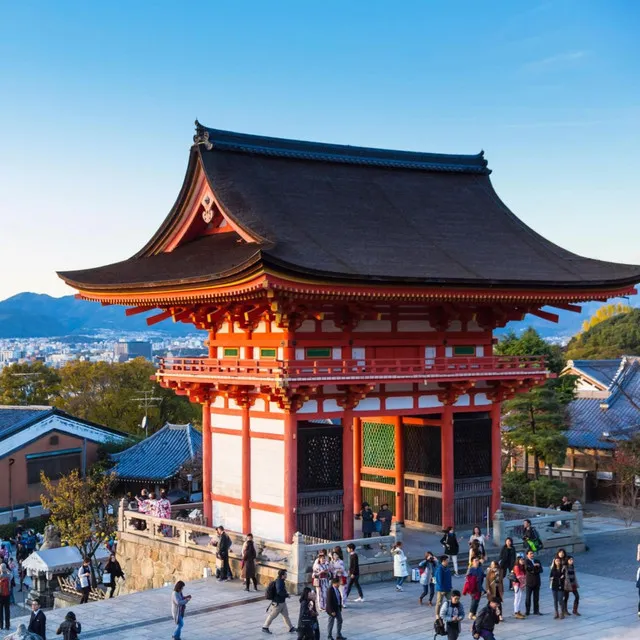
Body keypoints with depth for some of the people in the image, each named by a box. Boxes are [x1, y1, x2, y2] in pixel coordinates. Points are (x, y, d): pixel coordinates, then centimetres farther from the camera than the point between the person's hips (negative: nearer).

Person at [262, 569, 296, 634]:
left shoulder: (281, 581, 4)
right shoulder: (279, 582, -26)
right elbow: (279, 592, -35)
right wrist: (287, 595, -23)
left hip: (282, 602, 9)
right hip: (277, 603, -9)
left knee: (286, 615, 15)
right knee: (272, 615, 5)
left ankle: (291, 628, 23)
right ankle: (265, 627, 18)